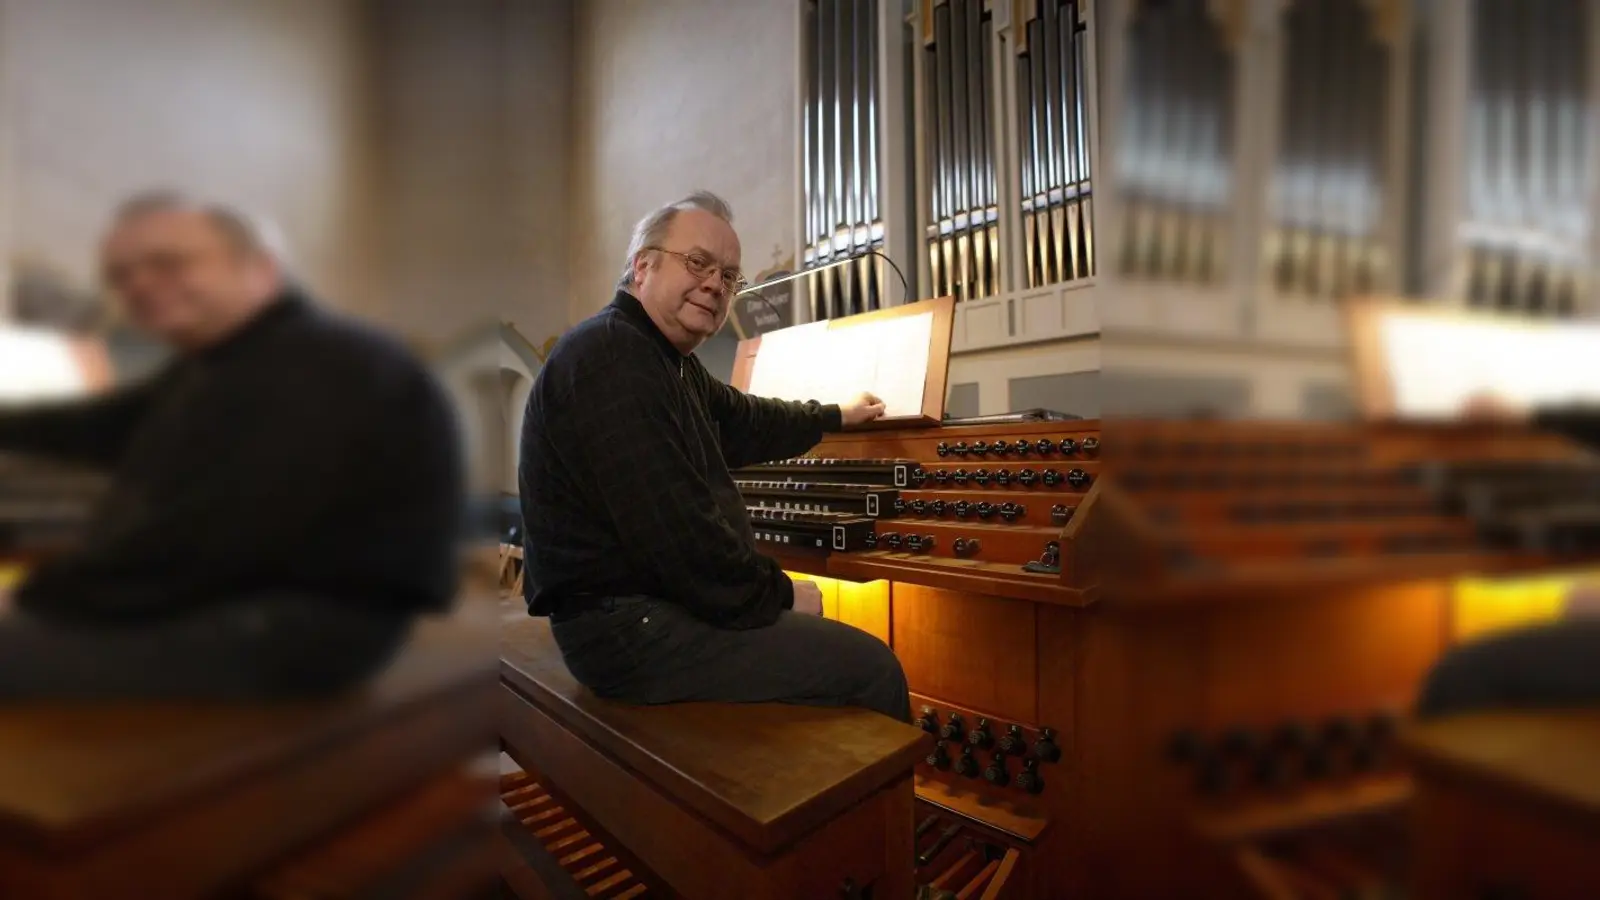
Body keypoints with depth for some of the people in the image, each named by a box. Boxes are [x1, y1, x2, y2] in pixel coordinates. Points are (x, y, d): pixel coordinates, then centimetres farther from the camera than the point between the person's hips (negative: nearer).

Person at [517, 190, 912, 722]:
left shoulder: (667, 360, 12)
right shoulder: (612, 357, -20)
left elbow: (746, 423, 25)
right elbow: (676, 532, -26)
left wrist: (837, 416, 40)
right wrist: (780, 595, -12)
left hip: (653, 601, 11)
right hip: (627, 625, -11)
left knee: (837, 642, 23)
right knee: (870, 666, -9)